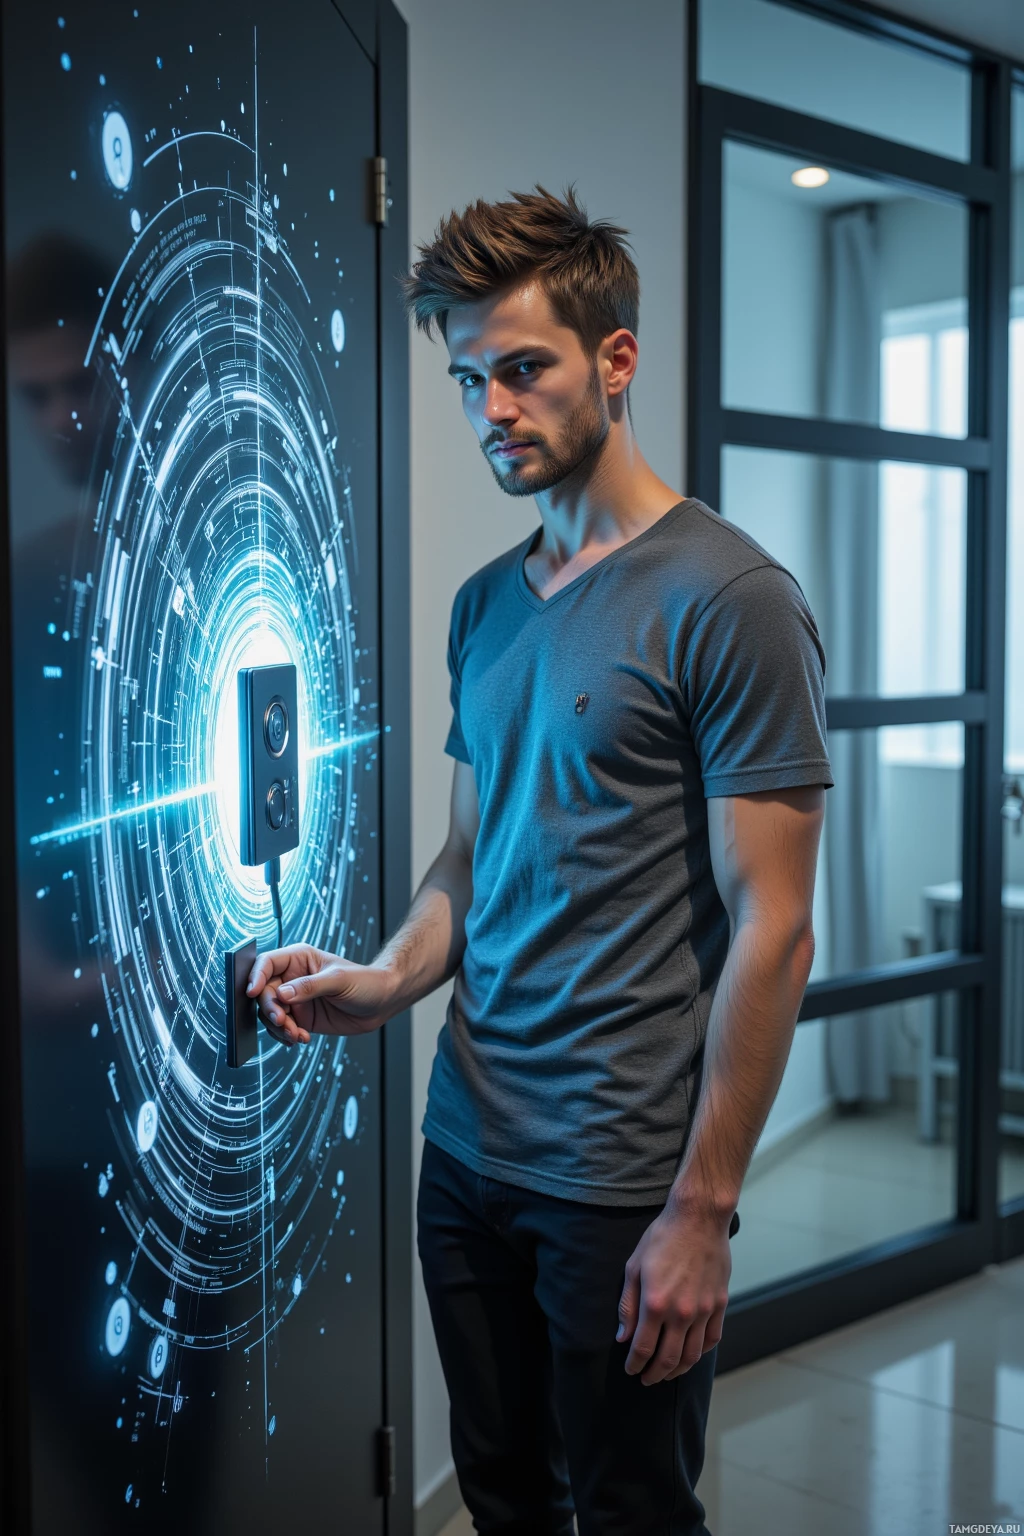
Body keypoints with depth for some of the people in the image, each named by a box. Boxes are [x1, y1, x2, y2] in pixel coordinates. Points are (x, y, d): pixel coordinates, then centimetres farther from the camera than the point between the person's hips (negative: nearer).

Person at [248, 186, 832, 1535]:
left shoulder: (727, 600, -13)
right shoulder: (485, 605, 9)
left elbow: (771, 929, -15)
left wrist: (703, 1209, -15)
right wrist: (384, 983, -4)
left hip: (621, 1176, -6)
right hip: (469, 1145, 6)